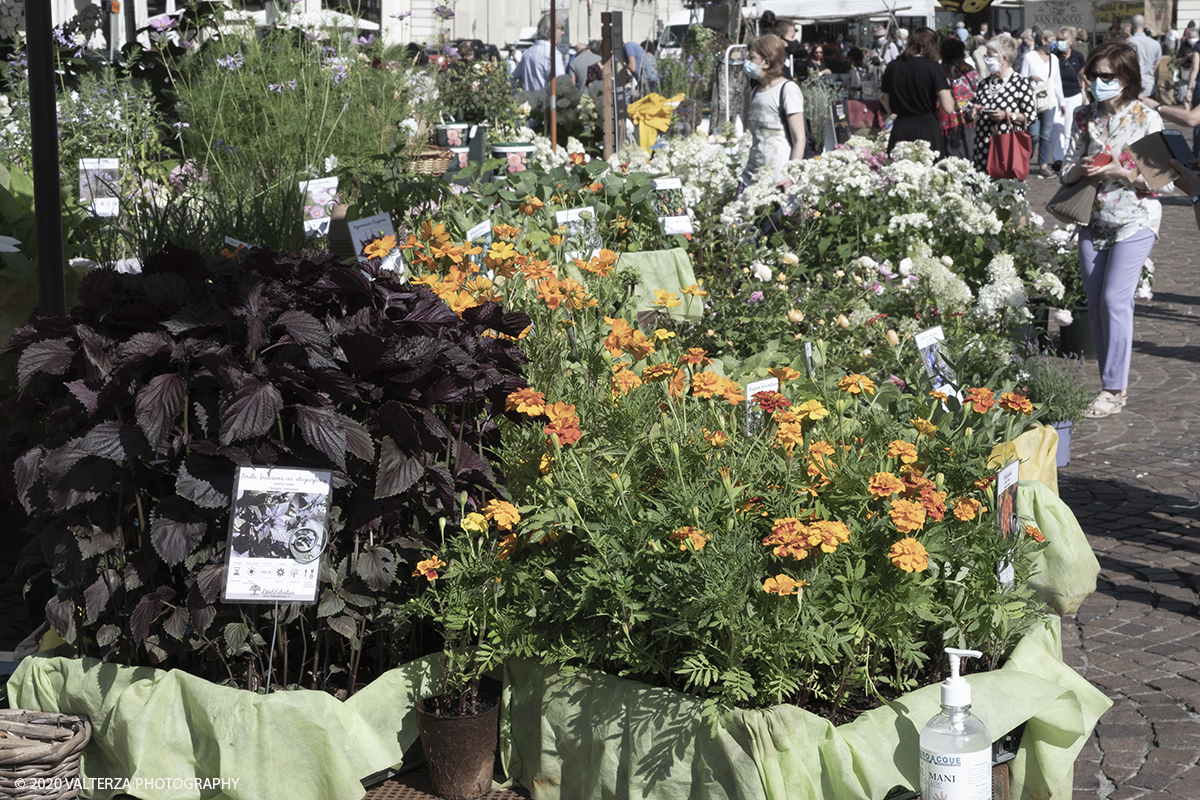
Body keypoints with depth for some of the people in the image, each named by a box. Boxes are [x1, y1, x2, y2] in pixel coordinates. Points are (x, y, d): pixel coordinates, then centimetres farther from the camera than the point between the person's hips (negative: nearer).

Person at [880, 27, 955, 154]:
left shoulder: (892, 67, 6)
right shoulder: (932, 67, -4)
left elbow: (889, 109, 11)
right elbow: (948, 108, -8)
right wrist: (947, 86, 9)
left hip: (900, 130, 3)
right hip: (927, 129, -3)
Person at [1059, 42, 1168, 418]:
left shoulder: (1147, 118, -7)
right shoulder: (1084, 118, 6)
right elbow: (1067, 171, 8)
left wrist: (1121, 173, -22)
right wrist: (1085, 168, -14)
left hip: (1134, 221, -5)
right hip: (1094, 220, 5)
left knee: (1114, 299, -13)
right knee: (1095, 303, 5)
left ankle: (1114, 390, -6)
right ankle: (1110, 383, 16)